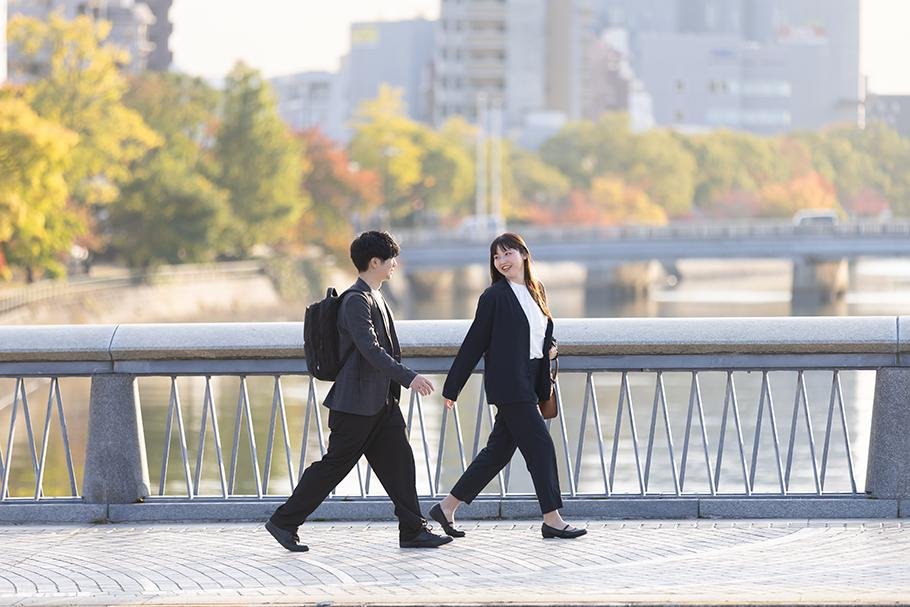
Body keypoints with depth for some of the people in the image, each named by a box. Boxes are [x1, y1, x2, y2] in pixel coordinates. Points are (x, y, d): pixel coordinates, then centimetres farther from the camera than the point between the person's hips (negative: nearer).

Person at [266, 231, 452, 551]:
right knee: (334, 464, -3)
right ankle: (284, 521, 6)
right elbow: (370, 349, -26)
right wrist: (409, 377, -31)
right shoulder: (356, 301, -16)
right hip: (357, 402, -10)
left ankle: (413, 531, 5)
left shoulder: (375, 297, 15)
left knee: (399, 461, 4)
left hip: (381, 401, 10)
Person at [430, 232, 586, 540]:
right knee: (540, 445, -9)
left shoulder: (537, 292, 14)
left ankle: (447, 507, 18)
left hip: (529, 384, 8)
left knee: (498, 451, 10)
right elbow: (475, 342, -6)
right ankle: (552, 520, -4)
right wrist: (452, 388, -4)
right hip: (509, 384, -8)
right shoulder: (495, 296, -7)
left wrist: (550, 346, 4)